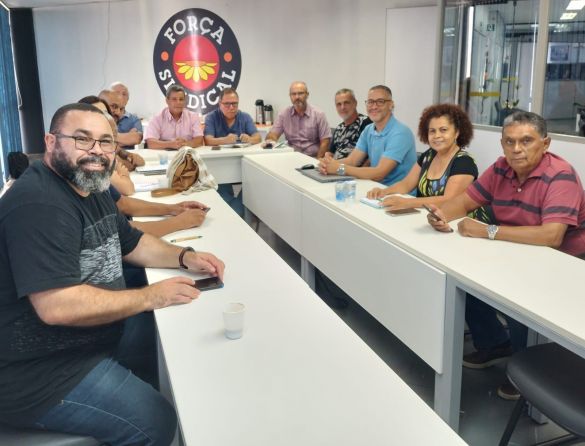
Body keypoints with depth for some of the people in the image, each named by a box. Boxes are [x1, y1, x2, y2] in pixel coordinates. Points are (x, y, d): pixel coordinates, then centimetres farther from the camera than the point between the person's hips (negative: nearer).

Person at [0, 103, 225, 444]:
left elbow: (133, 243, 16)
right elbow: (58, 306, -34)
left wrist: (185, 257, -2)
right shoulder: (39, 204, -27)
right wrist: (150, 297, -25)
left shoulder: (90, 188, 7)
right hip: (42, 370, -10)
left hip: (94, 335, 10)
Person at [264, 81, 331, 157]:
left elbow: (325, 142, -4)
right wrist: (270, 140, -21)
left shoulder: (318, 114, 0)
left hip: (313, 158, -1)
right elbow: (273, 134, 3)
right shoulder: (284, 114, 7)